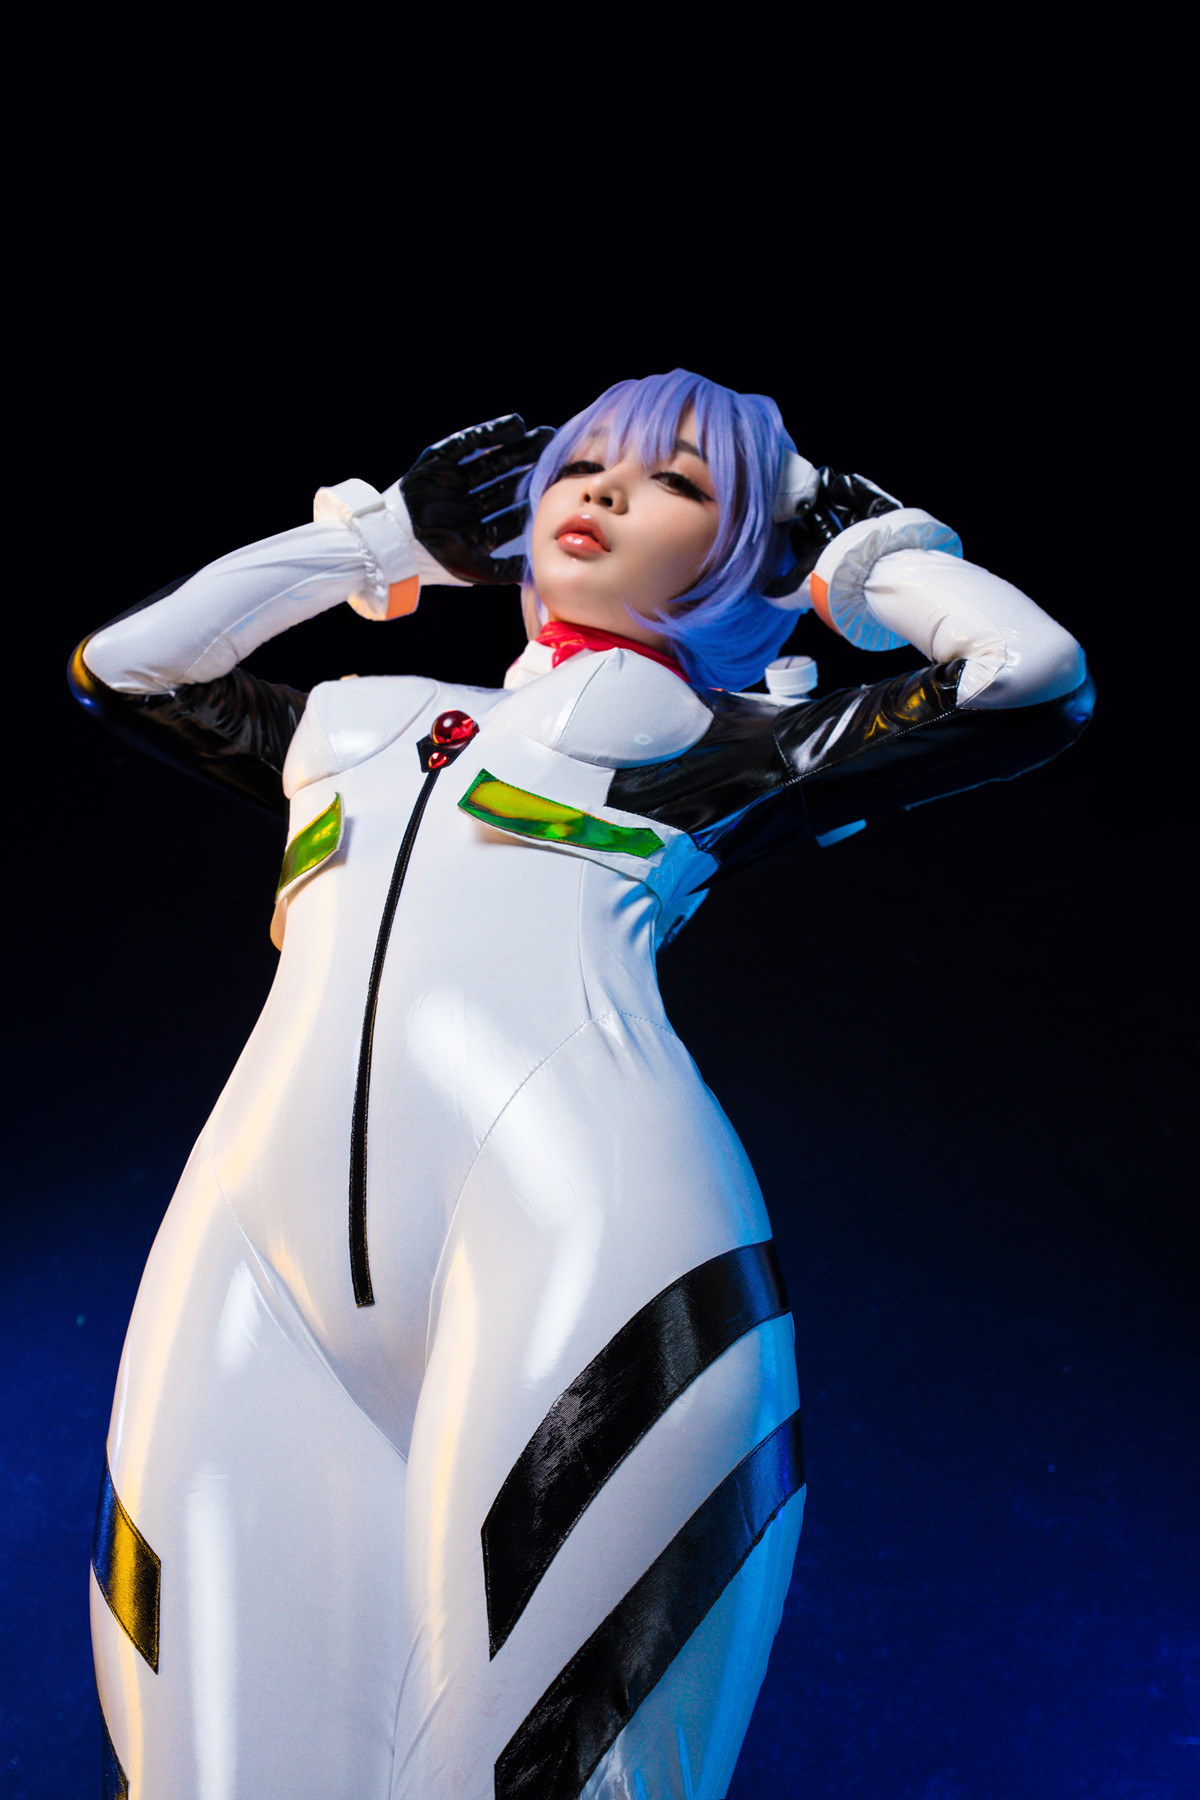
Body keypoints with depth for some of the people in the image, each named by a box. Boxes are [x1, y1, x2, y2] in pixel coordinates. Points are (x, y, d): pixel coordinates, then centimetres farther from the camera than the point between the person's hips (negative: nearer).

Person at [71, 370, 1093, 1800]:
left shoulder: (717, 737, 19)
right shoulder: (363, 718, 31)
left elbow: (1036, 677, 8)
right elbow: (116, 665, 40)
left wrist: (859, 551, 25)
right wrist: (377, 534, 41)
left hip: (582, 1219, -3)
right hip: (260, 1244, 4)